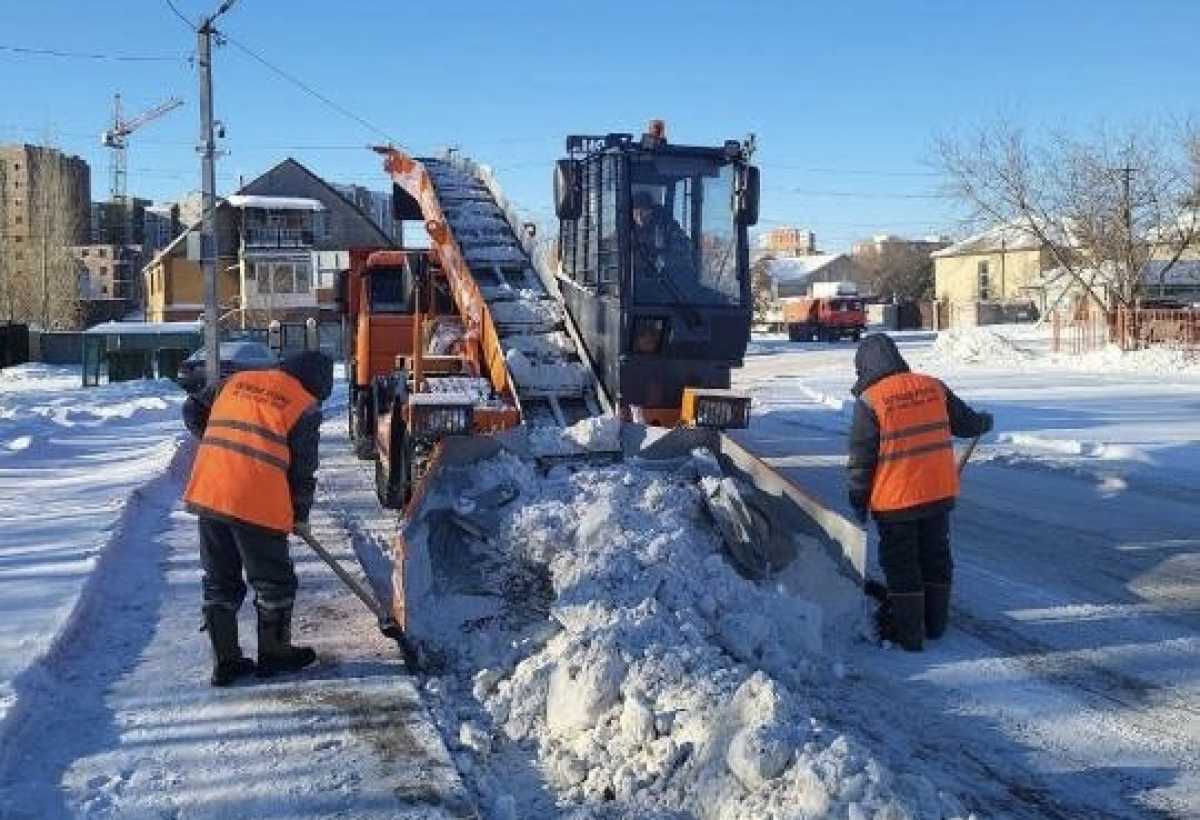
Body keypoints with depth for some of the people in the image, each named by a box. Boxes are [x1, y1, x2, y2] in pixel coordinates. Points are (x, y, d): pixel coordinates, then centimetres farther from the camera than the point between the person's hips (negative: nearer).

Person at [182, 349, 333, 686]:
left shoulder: (237, 381, 17)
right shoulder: (305, 407, 1)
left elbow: (193, 409, 25)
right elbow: (303, 471, 3)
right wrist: (300, 516, 15)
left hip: (208, 494, 6)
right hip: (258, 504, -5)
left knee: (219, 582, 16)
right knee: (274, 582, 13)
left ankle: (225, 660, 21)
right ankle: (273, 654, 25)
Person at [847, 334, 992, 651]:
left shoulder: (870, 400, -12)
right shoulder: (933, 387, 2)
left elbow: (861, 458, -11)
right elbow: (964, 421, 14)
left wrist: (858, 502, -2)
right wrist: (984, 422, 37)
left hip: (896, 499, -5)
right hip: (940, 492, 5)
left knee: (901, 565, 7)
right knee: (936, 556, 18)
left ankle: (908, 633, 13)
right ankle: (935, 623, 30)